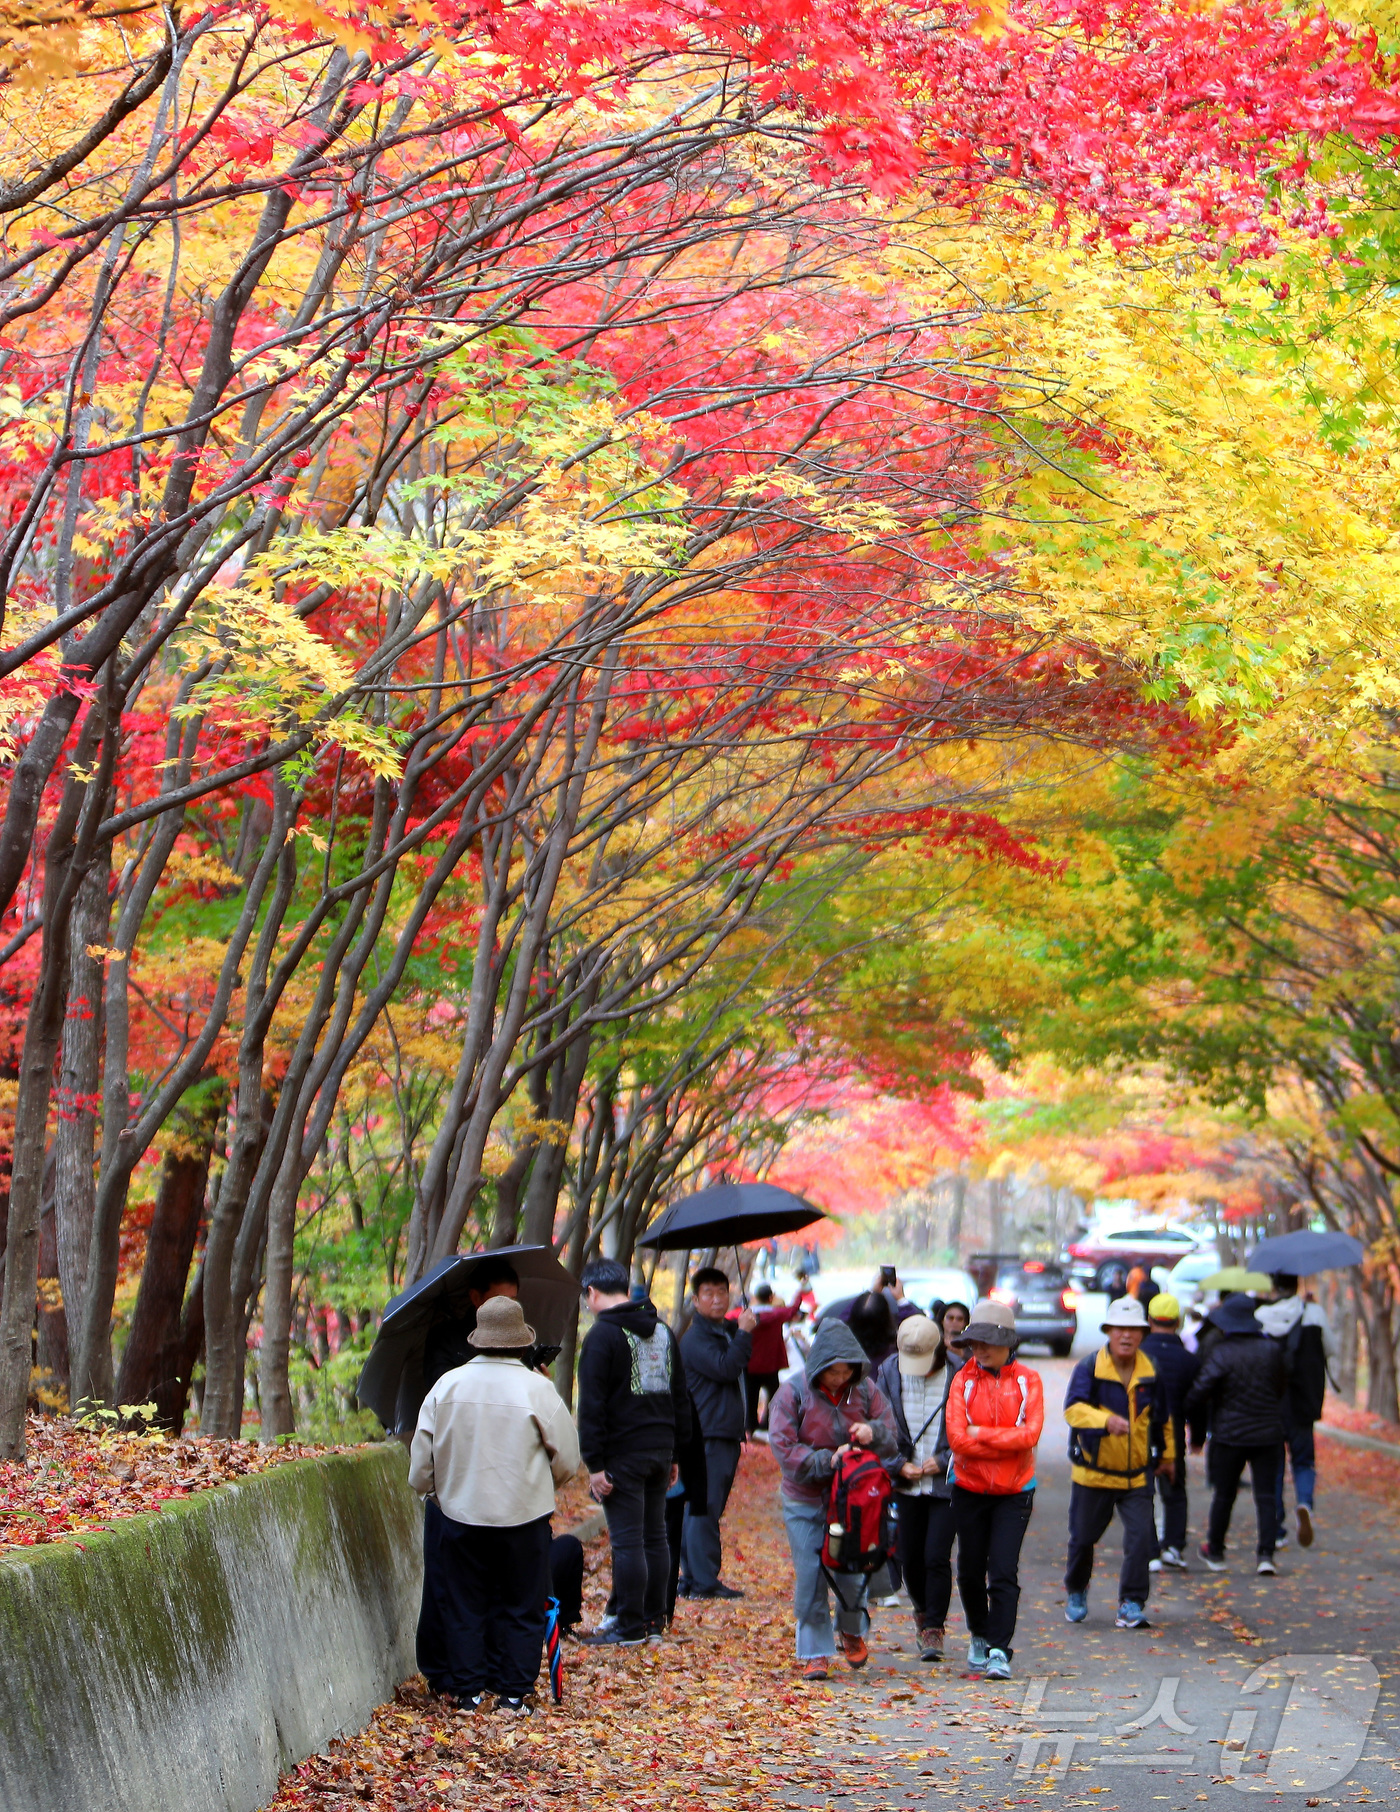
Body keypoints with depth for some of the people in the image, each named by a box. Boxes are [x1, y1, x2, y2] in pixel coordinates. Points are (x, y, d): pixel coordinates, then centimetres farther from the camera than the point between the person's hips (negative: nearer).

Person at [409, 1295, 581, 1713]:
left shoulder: (448, 1385, -5)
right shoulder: (538, 1389, -10)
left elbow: (421, 1455, 2)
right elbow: (567, 1460, -2)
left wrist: (430, 1489, 22)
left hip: (460, 1514, 2)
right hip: (523, 1517, -1)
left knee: (462, 1606, 13)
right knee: (521, 1608, 9)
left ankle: (467, 1689, 14)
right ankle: (513, 1693, 9)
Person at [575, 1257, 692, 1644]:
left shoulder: (603, 1334, -10)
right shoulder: (662, 1331, 14)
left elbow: (591, 1405, -15)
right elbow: (680, 1397, 19)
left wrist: (594, 1464, -14)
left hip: (623, 1453, -7)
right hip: (660, 1450, 8)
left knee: (627, 1541, -4)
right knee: (654, 1536, 13)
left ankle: (629, 1626, -2)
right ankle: (654, 1621, 17)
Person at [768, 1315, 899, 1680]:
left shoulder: (866, 1390, -1)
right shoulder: (793, 1393, -10)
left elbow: (891, 1441, 4)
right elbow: (783, 1448, -14)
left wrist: (873, 1432, -19)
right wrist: (828, 1461, -24)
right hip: (805, 1502, -2)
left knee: (852, 1573, 4)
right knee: (811, 1577, -3)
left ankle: (851, 1631, 34)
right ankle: (814, 1652, 10)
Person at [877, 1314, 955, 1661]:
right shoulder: (889, 1373, 1)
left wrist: (944, 1459, -14)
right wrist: (899, 1464, -7)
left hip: (947, 1482, -4)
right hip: (907, 1485, 4)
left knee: (937, 1556, -10)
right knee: (910, 1558, 10)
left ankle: (934, 1629, 1)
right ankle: (923, 1611, 37)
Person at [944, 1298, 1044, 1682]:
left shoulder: (1027, 1380, -2)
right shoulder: (963, 1381, -1)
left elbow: (1030, 1434, -14)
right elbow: (957, 1438, -11)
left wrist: (982, 1434, -14)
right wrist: (1008, 1443, -14)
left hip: (1014, 1491, -2)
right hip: (970, 1488, 2)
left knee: (1004, 1572, -10)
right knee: (970, 1571, 10)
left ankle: (999, 1650, -7)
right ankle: (979, 1635, 32)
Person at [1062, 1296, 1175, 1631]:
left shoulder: (1151, 1373, 2)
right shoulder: (1089, 1368, -10)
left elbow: (1162, 1418, 19)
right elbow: (1073, 1408, -26)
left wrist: (1167, 1454, 26)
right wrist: (1106, 1419, -43)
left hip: (1137, 1475, 2)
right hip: (1092, 1472, -2)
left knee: (1141, 1538, -12)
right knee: (1082, 1539, 11)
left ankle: (1131, 1604, -3)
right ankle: (1076, 1592, 36)